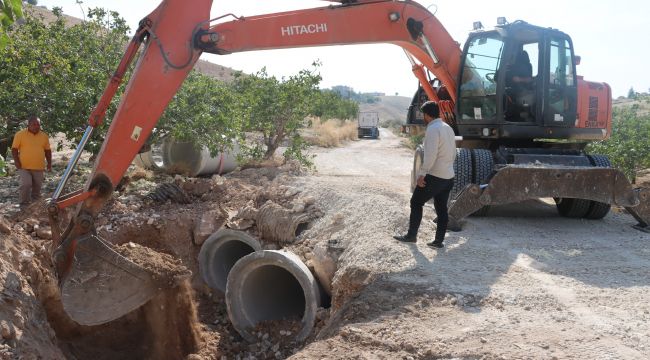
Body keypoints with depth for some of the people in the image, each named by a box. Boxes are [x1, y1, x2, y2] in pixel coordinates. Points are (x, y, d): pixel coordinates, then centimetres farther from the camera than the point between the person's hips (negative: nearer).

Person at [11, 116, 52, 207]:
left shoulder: (44, 136, 8)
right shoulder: (20, 134, -2)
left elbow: (47, 150, 15)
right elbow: (14, 149, 0)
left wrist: (49, 163, 8)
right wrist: (16, 161, -11)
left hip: (39, 167, 4)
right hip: (24, 167, -3)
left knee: (37, 187, 8)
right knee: (26, 184, -16)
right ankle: (24, 205, -3)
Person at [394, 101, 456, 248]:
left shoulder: (433, 129, -16)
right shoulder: (448, 128, 12)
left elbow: (430, 155, -24)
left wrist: (421, 174, -20)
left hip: (435, 176, -8)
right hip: (449, 176, 8)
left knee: (416, 203, 6)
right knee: (442, 208, 11)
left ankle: (411, 235, 12)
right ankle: (439, 240, 15)